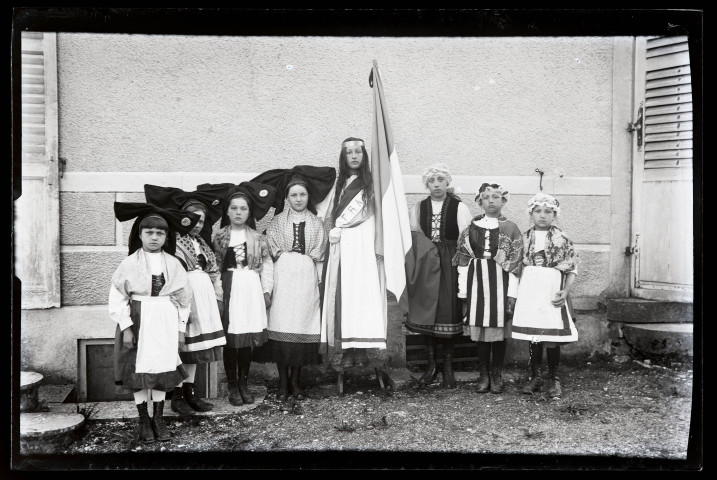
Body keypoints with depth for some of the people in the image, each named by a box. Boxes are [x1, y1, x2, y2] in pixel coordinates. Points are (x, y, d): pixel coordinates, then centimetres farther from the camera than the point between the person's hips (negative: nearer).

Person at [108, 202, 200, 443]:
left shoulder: (173, 264, 3)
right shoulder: (130, 263, -4)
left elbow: (183, 297, 7)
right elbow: (117, 298, -5)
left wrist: (181, 328, 5)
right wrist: (126, 327, -11)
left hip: (165, 323, 2)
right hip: (138, 321, -2)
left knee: (162, 370, 7)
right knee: (139, 371, 3)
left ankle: (159, 419, 21)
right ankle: (144, 422, 17)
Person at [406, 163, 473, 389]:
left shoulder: (459, 207, -1)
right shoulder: (418, 208, 8)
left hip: (449, 266, -3)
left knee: (449, 312, -2)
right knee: (426, 311, 3)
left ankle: (448, 368, 10)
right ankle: (431, 365, 16)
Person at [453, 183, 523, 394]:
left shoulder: (511, 229, 3)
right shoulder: (471, 228, 8)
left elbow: (515, 264, -2)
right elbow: (462, 262, 6)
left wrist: (512, 295, -8)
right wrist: (463, 293, 1)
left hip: (500, 283, -2)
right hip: (477, 282, 2)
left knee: (498, 329, 2)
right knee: (480, 329, 4)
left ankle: (497, 375, 16)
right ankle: (484, 374, 16)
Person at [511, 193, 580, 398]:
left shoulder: (562, 239, 2)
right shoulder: (524, 238, 8)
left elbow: (572, 269, 2)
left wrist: (566, 291, -11)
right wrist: (514, 292, 5)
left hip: (552, 293, -2)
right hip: (529, 291, 2)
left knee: (552, 338, -3)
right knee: (532, 336, 5)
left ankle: (554, 379, 12)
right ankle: (535, 377, 18)